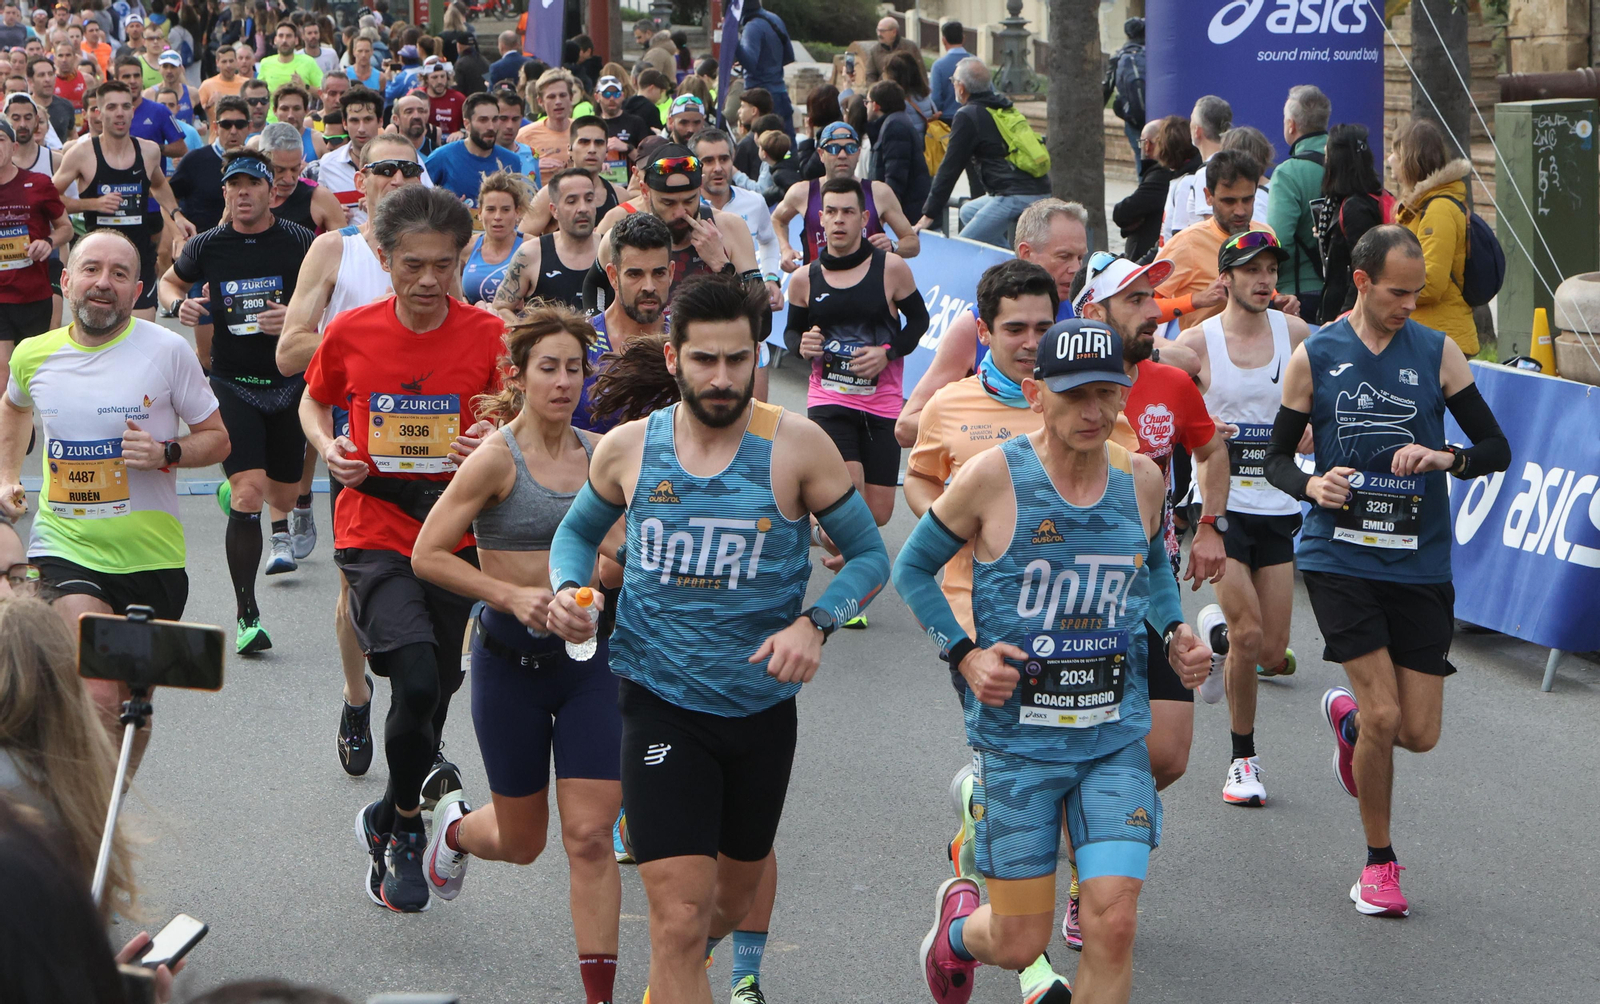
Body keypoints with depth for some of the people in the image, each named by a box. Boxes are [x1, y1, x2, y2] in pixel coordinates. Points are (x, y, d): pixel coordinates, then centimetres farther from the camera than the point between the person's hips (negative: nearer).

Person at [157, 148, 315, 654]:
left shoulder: (300, 243, -7)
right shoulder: (207, 246, -1)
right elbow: (170, 281, 18)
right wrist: (178, 304, -5)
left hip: (289, 381, 1)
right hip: (233, 384, -1)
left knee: (283, 494, 14)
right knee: (248, 495, -17)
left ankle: (281, 528, 56)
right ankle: (247, 616, -11)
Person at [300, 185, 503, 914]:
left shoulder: (489, 336, -4)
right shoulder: (351, 333, -3)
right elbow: (314, 401, 15)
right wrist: (328, 448, -5)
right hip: (375, 534, -2)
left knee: (435, 691, 11)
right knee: (418, 679, -22)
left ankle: (388, 825, 37)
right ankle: (406, 825, 1)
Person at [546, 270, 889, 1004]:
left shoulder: (796, 446, -10)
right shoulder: (627, 448, -4)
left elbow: (869, 556, -3)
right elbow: (578, 530, 15)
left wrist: (815, 622, -22)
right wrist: (568, 589, -6)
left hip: (762, 704, 1)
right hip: (661, 702, -1)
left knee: (734, 896, 21)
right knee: (679, 917, -13)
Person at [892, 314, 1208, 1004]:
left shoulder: (1142, 481, 1)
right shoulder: (994, 476, -11)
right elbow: (912, 567, 2)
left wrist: (1174, 633, 5)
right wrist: (964, 655, -10)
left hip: (1116, 737, 3)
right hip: (1017, 739, -3)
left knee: (1113, 925, -11)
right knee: (1020, 943, 3)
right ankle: (959, 923, 40)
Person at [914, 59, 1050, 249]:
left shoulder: (968, 116, -5)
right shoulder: (1004, 108, 19)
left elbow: (950, 168, -5)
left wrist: (929, 215, -1)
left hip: (1016, 197, -9)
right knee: (968, 212, 27)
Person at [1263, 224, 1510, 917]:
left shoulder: (1437, 353, 2)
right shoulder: (1315, 358, 0)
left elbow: (1498, 448, 4)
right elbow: (1277, 456, 8)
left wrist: (1447, 458, -17)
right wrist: (1311, 485, -14)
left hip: (1420, 566, 2)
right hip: (1339, 557, -2)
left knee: (1419, 732, 0)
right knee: (1384, 713, -13)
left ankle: (1347, 714, 37)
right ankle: (1378, 862, 8)